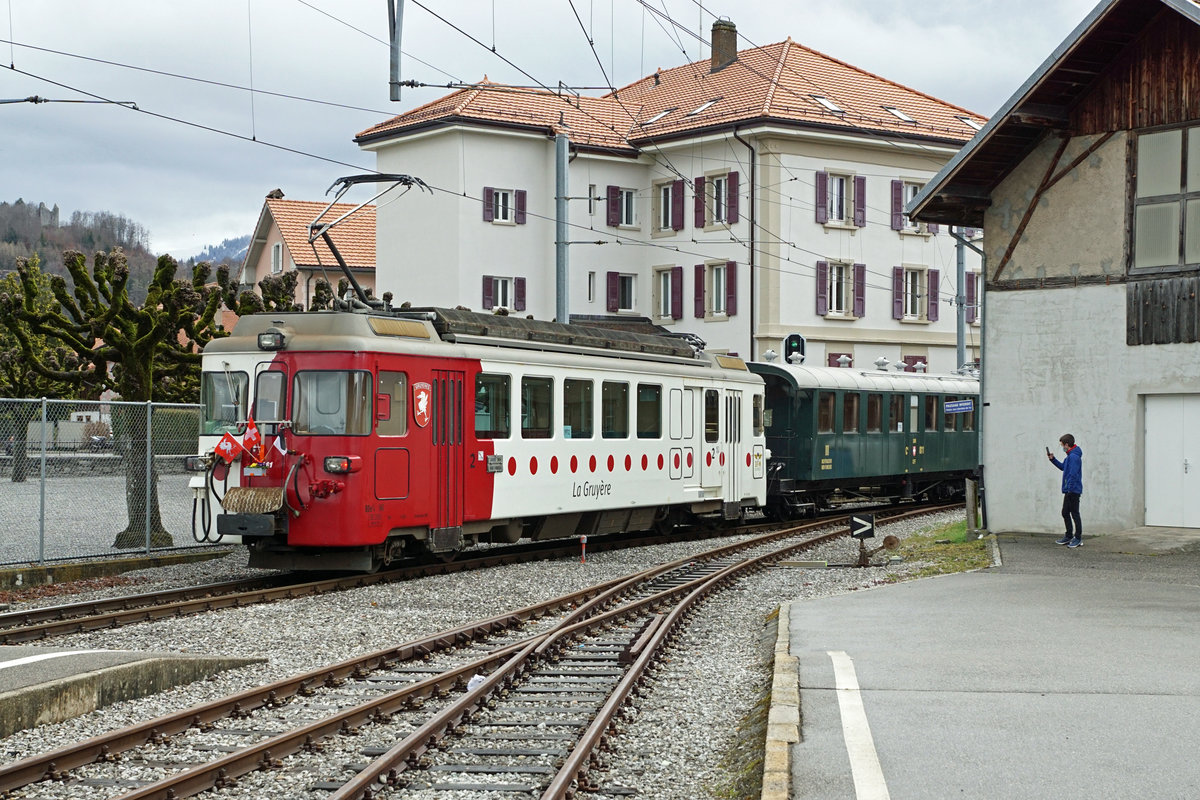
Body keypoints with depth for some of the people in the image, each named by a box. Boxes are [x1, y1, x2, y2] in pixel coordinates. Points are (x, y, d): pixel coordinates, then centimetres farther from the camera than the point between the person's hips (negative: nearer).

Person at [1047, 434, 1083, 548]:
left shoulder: (1074, 457, -19)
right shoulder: (1069, 456, 14)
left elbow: (1073, 475, -23)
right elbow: (1063, 467, 29)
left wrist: (1069, 489, -24)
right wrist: (1053, 459, 20)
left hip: (1073, 491, -10)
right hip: (1069, 491, 10)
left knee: (1074, 513, -3)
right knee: (1065, 513, 16)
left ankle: (1078, 538, 4)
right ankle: (1069, 536, 25)